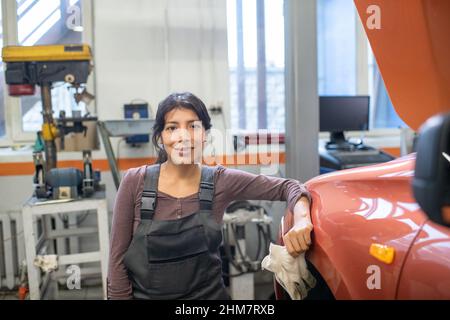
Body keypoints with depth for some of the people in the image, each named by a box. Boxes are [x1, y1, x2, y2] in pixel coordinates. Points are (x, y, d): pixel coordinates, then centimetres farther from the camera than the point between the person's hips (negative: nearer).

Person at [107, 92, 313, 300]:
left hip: (207, 293, 1)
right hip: (144, 294, 0)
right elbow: (118, 257, -8)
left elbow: (288, 187, -8)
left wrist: (302, 219, -28)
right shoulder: (135, 182, -13)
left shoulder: (220, 181, -10)